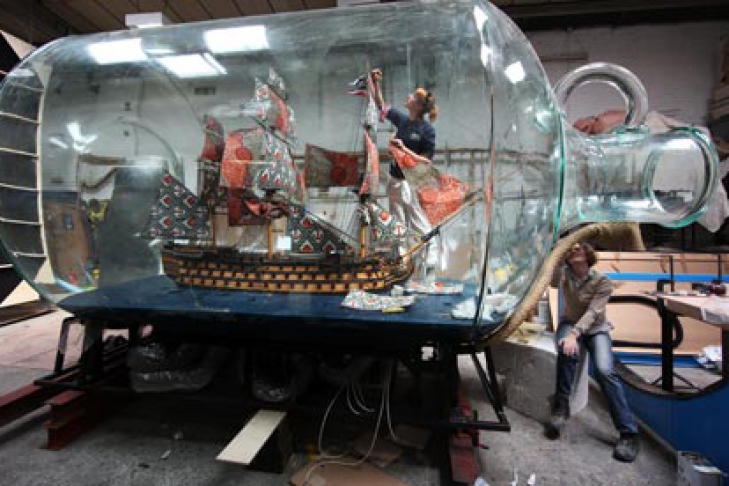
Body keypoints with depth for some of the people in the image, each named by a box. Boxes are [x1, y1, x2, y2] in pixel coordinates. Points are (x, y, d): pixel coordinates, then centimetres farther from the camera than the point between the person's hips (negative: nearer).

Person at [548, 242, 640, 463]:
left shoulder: (602, 282, -15)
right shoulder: (563, 274, -8)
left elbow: (592, 313, -25)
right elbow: (548, 277, -31)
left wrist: (575, 334, -40)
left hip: (596, 328, -1)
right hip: (570, 324, 1)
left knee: (605, 371, -27)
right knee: (567, 352, -35)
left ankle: (628, 432, -16)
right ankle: (561, 405, -19)